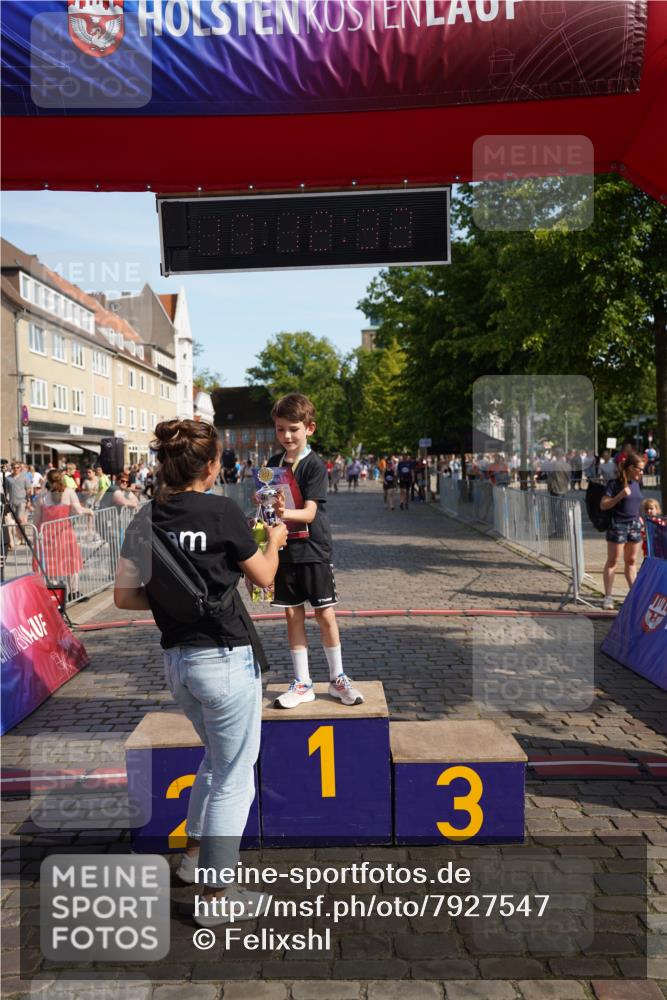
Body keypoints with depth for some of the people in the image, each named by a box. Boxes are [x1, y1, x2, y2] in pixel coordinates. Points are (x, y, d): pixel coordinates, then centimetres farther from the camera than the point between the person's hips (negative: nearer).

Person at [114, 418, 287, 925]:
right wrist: (275, 540, 16)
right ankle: (217, 894, 21)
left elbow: (125, 595, 3)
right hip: (226, 659, -6)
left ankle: (196, 852, 41)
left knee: (218, 758, 29)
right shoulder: (222, 511, -16)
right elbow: (264, 577, -2)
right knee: (235, 776, 9)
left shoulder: (144, 519, -1)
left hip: (176, 659, 7)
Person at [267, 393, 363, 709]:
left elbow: (310, 513, -19)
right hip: (285, 551, 4)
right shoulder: (273, 464, 7)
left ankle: (337, 678, 20)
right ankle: (302, 683, 20)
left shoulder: (315, 465, -9)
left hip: (313, 550, -4)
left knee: (325, 615, 2)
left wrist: (285, 513, -36)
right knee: (293, 615, 9)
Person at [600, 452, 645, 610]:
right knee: (612, 561, -1)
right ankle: (608, 597, 3)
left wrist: (638, 518, 10)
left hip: (634, 525, 6)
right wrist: (620, 495, -22)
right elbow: (603, 505, -13)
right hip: (618, 525, -6)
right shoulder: (615, 483, -11)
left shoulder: (636, 483, 8)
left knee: (631, 561, 14)